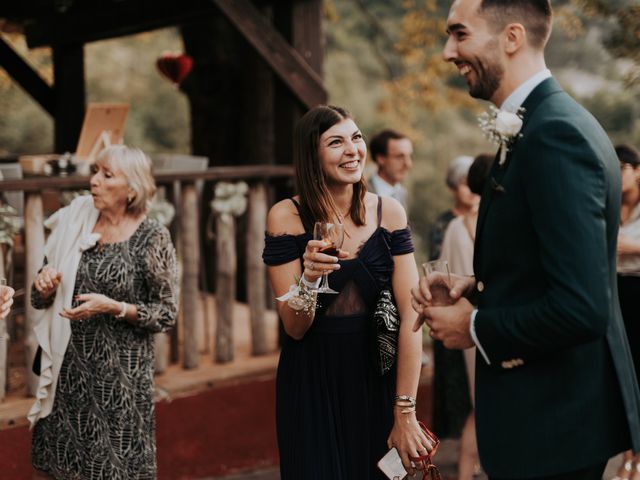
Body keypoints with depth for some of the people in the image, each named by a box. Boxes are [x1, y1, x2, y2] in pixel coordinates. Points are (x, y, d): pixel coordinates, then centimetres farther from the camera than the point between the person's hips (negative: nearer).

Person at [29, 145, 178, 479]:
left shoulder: (152, 238, -9)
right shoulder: (73, 224, 3)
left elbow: (168, 314, -7)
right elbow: (39, 301, 10)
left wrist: (113, 307, -19)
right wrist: (44, 289, -12)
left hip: (120, 373, -4)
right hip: (67, 367, 4)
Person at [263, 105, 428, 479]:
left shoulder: (389, 212, -6)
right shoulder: (287, 217, -10)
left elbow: (410, 315, -8)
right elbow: (295, 328, -10)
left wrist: (405, 412, -11)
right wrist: (309, 279, -31)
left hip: (378, 381, 2)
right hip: (312, 386, -2)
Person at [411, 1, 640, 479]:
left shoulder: (555, 134, -22)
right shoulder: (549, 121, 8)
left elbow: (580, 309, -28)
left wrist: (474, 327, -15)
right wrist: (478, 286, 1)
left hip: (553, 421, -9)